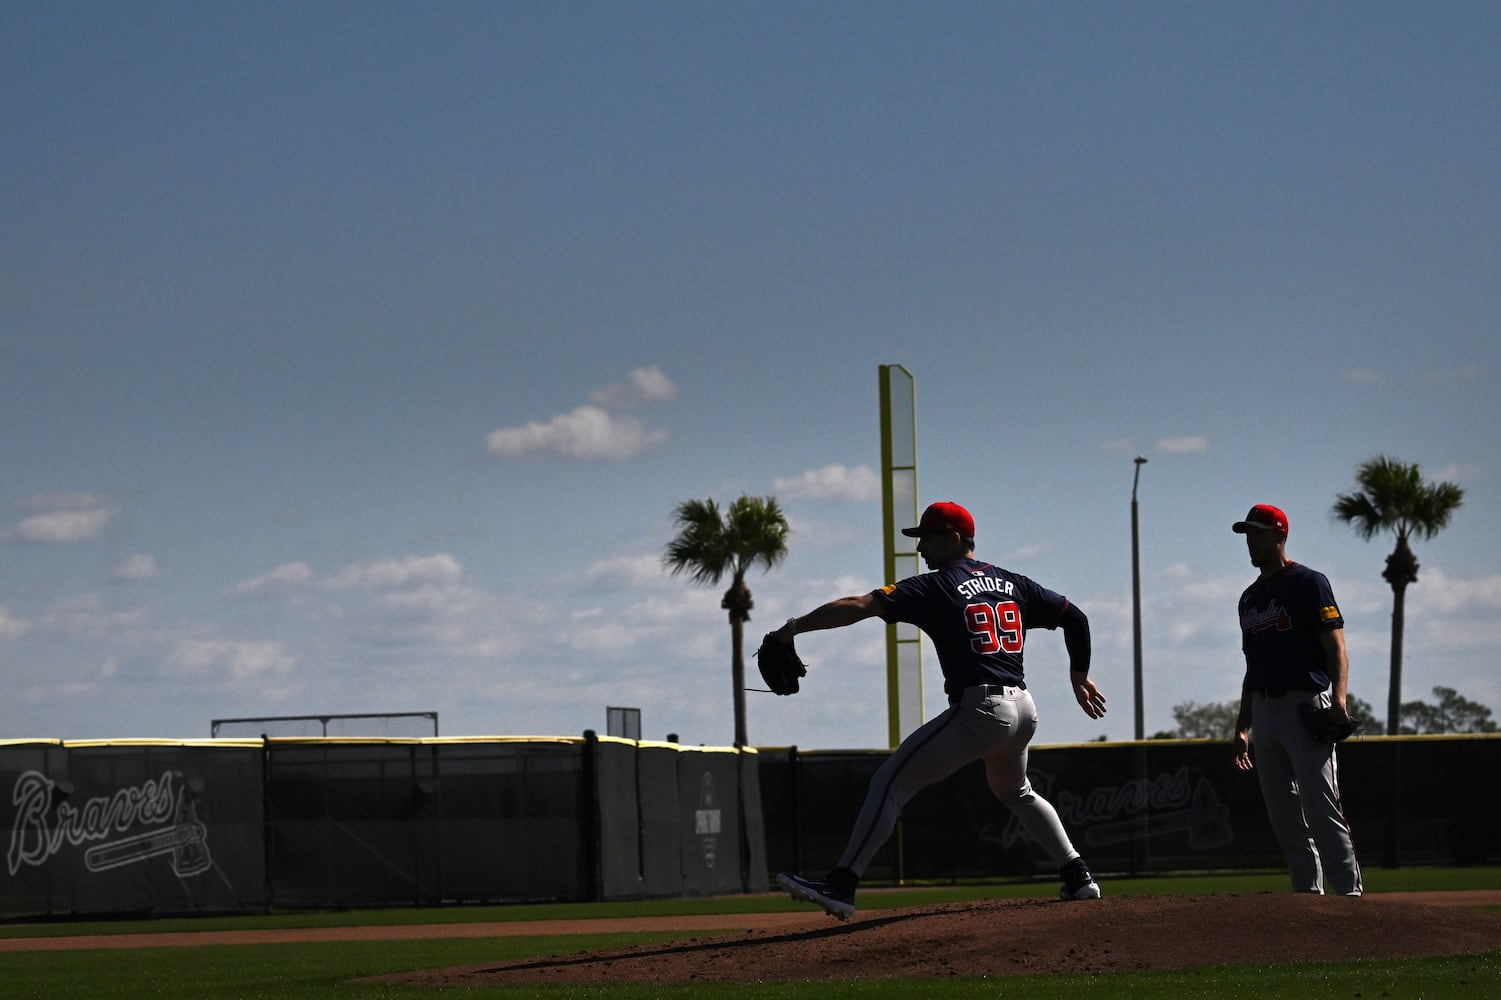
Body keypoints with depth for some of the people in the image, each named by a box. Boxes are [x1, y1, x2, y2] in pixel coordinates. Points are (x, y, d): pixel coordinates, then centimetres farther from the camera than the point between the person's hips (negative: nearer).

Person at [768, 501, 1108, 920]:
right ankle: (1077, 876, 29)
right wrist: (1079, 676, 29)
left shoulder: (936, 587, -3)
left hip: (979, 709, -8)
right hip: (1024, 710, 8)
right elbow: (1074, 617, 18)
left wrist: (793, 629, -12)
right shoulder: (1011, 583, 16)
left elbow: (859, 606, -13)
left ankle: (841, 885, -16)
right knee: (1015, 792, 34)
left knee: (890, 782, -7)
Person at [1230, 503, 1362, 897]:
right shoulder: (1250, 598, 20)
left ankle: (1349, 891, -15)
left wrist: (1339, 697, -25)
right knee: (1283, 813, 5)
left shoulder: (1308, 583, -2)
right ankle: (1308, 892, 10)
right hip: (1264, 711, 8)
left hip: (1306, 705, -8)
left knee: (1321, 806, -15)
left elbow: (1335, 647, -10)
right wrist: (1242, 727, 20)